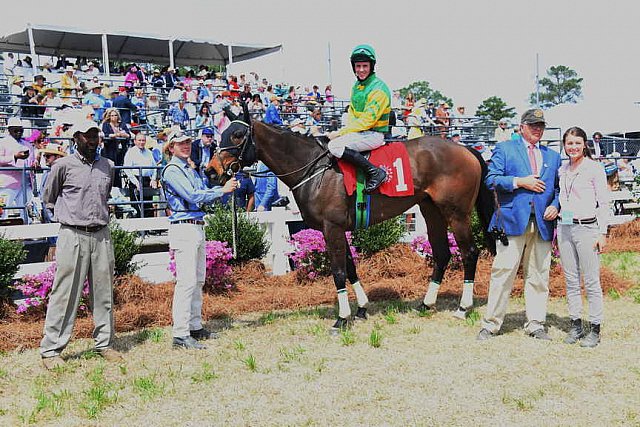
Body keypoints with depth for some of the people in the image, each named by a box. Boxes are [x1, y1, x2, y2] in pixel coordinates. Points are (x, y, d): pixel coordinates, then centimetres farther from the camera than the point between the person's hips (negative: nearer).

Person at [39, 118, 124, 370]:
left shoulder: (108, 166, 11)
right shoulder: (64, 165, -2)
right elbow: (48, 198, 10)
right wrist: (66, 216, 7)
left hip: (101, 235, 5)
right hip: (73, 236, -4)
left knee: (104, 292, 8)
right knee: (65, 293, -3)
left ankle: (104, 344, 18)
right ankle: (50, 350, 5)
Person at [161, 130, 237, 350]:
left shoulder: (190, 170, 19)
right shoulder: (172, 170, -8)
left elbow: (204, 195, 18)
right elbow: (192, 195, -16)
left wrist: (225, 187, 2)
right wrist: (222, 190, -11)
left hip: (198, 227, 9)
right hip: (183, 227, -9)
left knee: (198, 280, 12)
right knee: (186, 281, -11)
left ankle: (196, 327, 21)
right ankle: (180, 334, -8)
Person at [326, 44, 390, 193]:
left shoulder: (379, 89, -16)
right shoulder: (357, 85, 13)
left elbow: (367, 121, -20)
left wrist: (341, 132, -19)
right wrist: (344, 130, -2)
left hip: (374, 134, -9)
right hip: (359, 131, 9)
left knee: (335, 145, -27)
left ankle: (375, 172, -24)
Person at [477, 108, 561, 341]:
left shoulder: (552, 156, 20)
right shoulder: (504, 149, 8)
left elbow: (558, 187, 20)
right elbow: (491, 179, -2)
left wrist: (555, 206, 0)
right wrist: (519, 182, -11)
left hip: (543, 223, 4)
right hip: (513, 220, -4)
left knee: (539, 276, 7)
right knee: (502, 272, -3)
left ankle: (535, 324, 17)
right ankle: (491, 324, 4)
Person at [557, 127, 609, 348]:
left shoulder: (595, 168, -4)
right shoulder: (562, 170, 11)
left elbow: (603, 203, -4)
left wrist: (602, 233, -8)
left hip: (587, 228, -5)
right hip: (565, 228, 5)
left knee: (591, 281, -1)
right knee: (571, 280, 9)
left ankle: (595, 329, 7)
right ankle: (575, 325, 18)